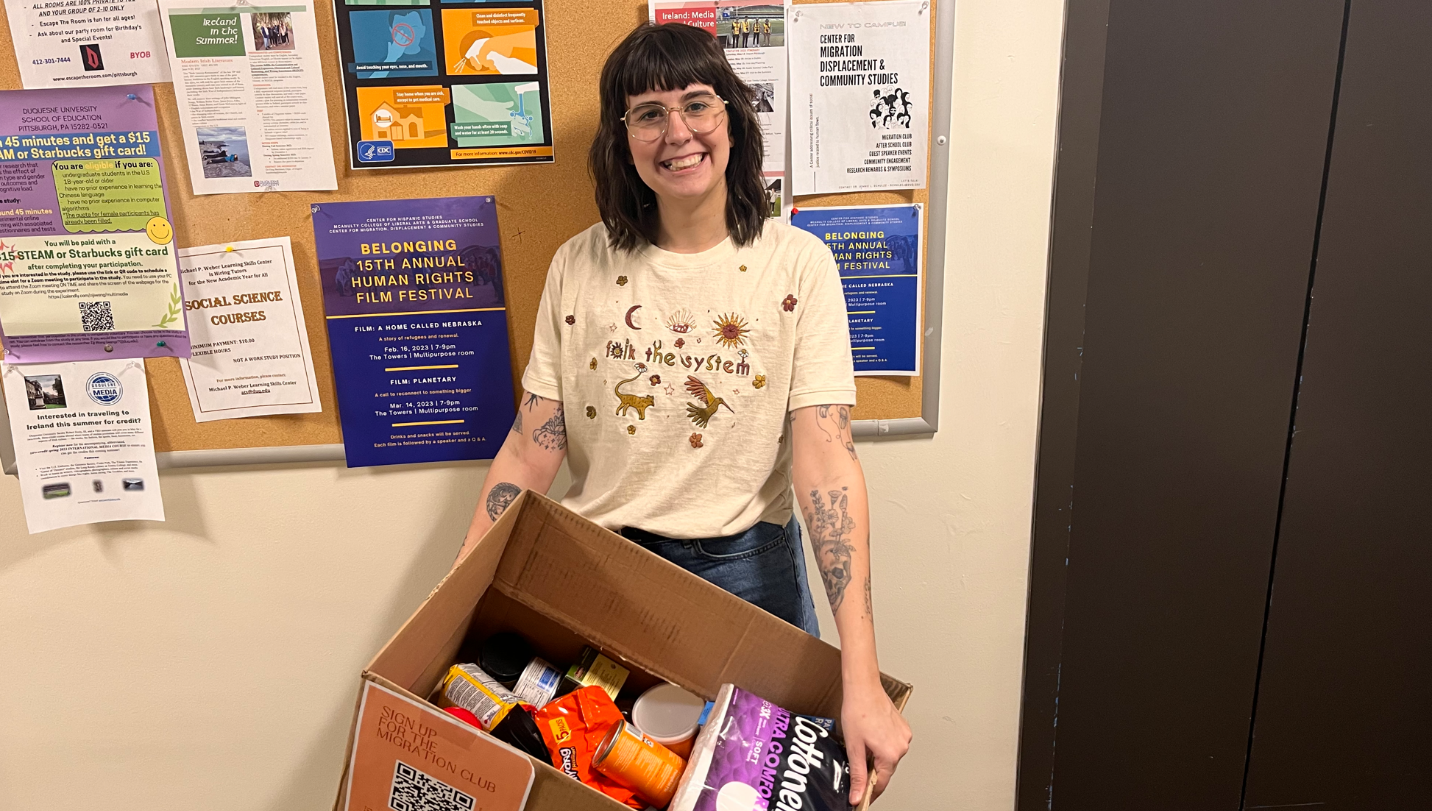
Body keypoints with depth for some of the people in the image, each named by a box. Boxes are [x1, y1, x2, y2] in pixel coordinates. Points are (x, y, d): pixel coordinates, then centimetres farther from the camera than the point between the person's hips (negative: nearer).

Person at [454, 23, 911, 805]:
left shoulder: (796, 264, -10)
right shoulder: (579, 266, -4)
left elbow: (826, 457, -18)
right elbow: (529, 453, -3)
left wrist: (861, 677, -24)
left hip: (744, 567, -1)